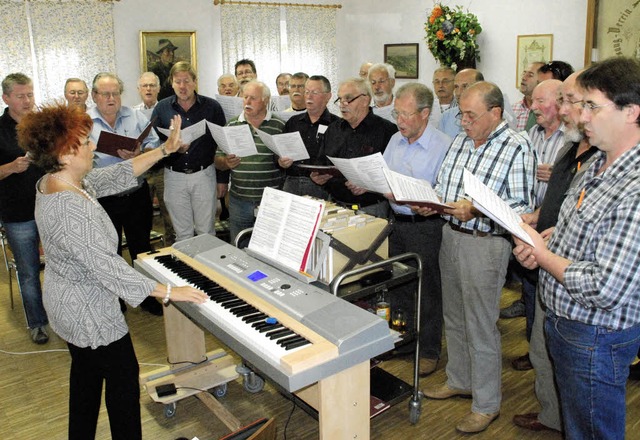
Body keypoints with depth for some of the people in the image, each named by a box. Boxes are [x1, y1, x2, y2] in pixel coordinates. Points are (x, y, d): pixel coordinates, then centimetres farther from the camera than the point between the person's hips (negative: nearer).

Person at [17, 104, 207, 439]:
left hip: (64, 301, 10)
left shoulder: (51, 182, -3)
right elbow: (106, 267, -33)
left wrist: (164, 150, 2)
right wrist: (168, 292, -28)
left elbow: (116, 176, 2)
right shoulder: (70, 208, -34)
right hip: (88, 311, -10)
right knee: (124, 376, 10)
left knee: (85, 372, 26)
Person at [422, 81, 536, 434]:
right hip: (451, 235, 7)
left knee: (481, 327, 3)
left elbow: (521, 208, -18)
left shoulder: (517, 150, -13)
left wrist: (476, 210, -28)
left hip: (485, 243, -7)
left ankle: (486, 404, 21)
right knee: (453, 318, 19)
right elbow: (441, 185, 16)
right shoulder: (460, 141, 9)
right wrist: (429, 204, -4)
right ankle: (458, 381, 40)